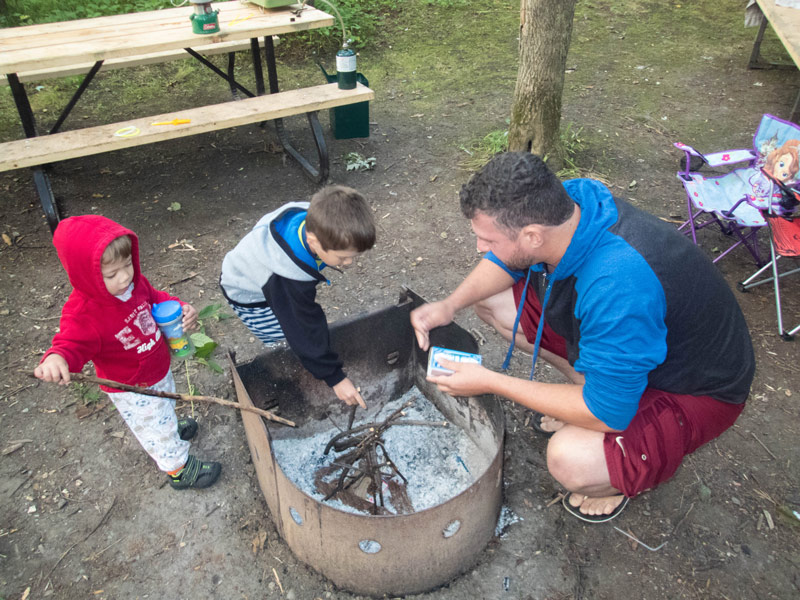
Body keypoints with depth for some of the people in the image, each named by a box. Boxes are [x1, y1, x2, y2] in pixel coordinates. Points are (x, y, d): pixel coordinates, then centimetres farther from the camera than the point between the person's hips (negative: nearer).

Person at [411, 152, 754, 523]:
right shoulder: (566, 198, -19)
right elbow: (507, 263, 2)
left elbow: (607, 414, -33)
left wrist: (489, 382, -27)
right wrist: (449, 305, -14)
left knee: (570, 460, -34)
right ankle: (584, 385, 13)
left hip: (696, 388, -7)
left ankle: (634, 470, 4)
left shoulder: (618, 286, -43)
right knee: (491, 300, 0)